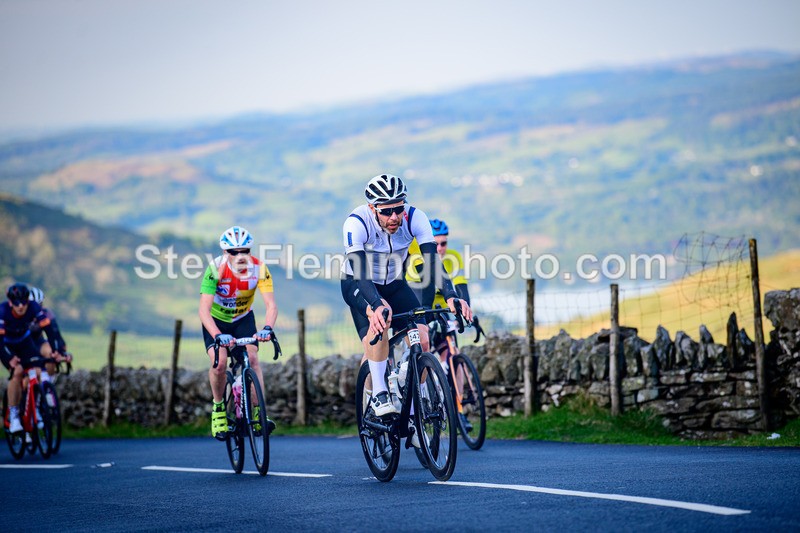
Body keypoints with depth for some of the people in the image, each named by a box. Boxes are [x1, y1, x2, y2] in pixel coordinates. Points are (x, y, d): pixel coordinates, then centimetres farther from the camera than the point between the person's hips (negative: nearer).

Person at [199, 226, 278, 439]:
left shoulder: (258, 269, -25)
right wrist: (217, 335, -51)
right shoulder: (216, 269, -31)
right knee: (219, 363, -22)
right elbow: (204, 309, -36)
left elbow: (271, 305, -30)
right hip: (216, 320, -2)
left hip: (243, 319, 2)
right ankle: (218, 409, 3)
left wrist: (267, 328, -49)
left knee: (252, 358, -20)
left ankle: (258, 413, -16)